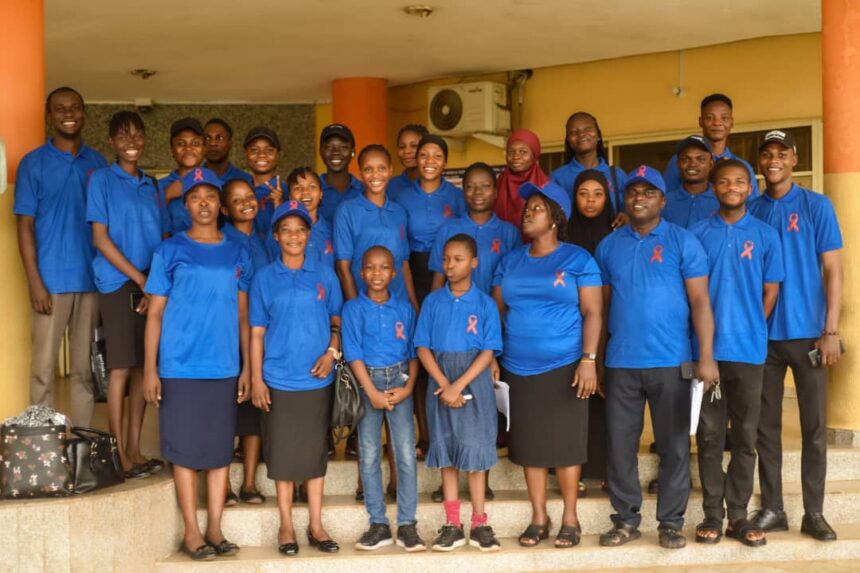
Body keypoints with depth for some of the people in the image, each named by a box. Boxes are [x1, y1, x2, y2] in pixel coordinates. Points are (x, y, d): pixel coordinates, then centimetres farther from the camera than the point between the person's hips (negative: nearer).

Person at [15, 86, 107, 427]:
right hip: (52, 280, -3)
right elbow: (25, 225, -3)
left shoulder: (98, 163, 10)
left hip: (92, 279, 3)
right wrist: (35, 281, -11)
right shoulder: (33, 163, 0)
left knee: (85, 366, 9)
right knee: (44, 366, -1)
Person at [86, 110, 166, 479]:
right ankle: (119, 454, -1)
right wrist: (141, 280, -10)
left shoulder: (151, 185, 16)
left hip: (152, 284, 5)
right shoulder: (101, 179, 0)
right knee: (121, 367, -6)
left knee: (143, 367, 6)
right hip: (118, 283, -5)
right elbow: (100, 238, -7)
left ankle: (134, 449, 13)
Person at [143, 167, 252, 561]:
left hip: (224, 367, 3)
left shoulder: (237, 254, 10)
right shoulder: (170, 251, 2)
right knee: (185, 449, 1)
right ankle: (191, 531, 9)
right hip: (180, 367, -3)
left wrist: (246, 367, 6)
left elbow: (243, 315, 12)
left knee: (221, 450, 5)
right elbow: (155, 313, 1)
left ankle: (214, 528, 14)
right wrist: (150, 369, -6)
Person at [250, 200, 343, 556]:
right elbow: (257, 332, 2)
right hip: (278, 380, -1)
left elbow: (337, 319, 8)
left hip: (317, 379, 1)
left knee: (315, 451, 6)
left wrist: (331, 352, -10)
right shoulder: (265, 278, 2)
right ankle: (286, 525, 15)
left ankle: (315, 525, 15)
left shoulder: (324, 274, 3)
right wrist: (256, 379, -3)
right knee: (282, 452, 4)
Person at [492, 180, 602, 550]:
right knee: (529, 444, 6)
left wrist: (589, 360, -15)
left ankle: (570, 519, 11)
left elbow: (593, 312, -6)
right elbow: (497, 310, 12)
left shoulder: (577, 259, -2)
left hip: (564, 366, -4)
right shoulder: (511, 261, 11)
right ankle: (538, 518, 16)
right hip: (519, 368, 4)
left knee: (564, 442, 0)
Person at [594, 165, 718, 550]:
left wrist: (706, 356, -12)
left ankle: (671, 521, 15)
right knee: (620, 444, 6)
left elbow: (700, 302, -4)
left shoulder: (683, 242, -1)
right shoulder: (609, 246, 9)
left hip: (670, 362, -3)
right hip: (620, 363, 3)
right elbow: (602, 304, 12)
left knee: (673, 445, 4)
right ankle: (626, 519, 18)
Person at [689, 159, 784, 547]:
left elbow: (771, 291, 7)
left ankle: (738, 516, 13)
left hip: (748, 350, 0)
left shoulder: (765, 235, 4)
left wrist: (750, 330, 2)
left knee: (745, 437, 5)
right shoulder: (697, 234, 4)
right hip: (707, 349, 0)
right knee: (709, 435, 4)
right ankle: (712, 515, 11)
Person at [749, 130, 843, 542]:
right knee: (766, 425, 7)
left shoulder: (817, 206, -1)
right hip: (762, 334, 2)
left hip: (807, 332, -2)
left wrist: (831, 330, -10)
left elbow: (833, 269, -3)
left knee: (814, 426, 3)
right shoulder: (750, 210, 6)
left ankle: (814, 513, 11)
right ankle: (772, 508, 16)